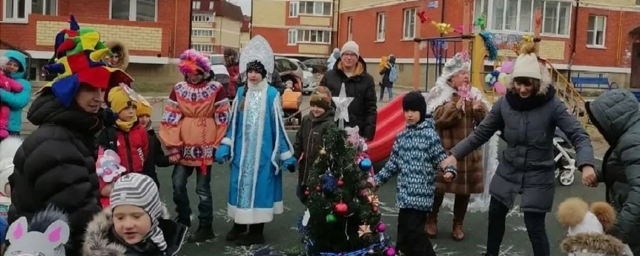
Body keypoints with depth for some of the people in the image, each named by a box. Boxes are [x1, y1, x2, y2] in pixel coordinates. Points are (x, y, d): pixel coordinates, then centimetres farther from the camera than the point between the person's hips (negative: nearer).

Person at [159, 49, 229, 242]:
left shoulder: (216, 89, -5)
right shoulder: (178, 89, 4)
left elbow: (223, 119, -4)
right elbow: (171, 119, 3)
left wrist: (219, 146, -5)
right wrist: (173, 146, -2)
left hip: (205, 147, -3)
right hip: (184, 147, 4)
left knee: (203, 189, 4)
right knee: (178, 184, 6)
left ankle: (205, 227, 18)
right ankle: (183, 220, 28)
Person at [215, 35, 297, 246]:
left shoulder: (272, 95, -7)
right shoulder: (241, 93, 5)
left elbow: (278, 126, -5)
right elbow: (233, 122, 10)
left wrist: (286, 155, -3)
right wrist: (224, 148, 5)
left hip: (263, 150, -4)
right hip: (242, 149, 4)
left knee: (259, 185, 3)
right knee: (240, 184, 13)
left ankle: (256, 231, 15)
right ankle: (239, 224, 31)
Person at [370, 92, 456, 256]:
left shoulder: (429, 134, -7)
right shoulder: (402, 136, 11)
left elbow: (441, 158, -10)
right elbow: (393, 163, 17)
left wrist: (449, 171, -30)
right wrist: (377, 179, 16)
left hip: (420, 193, -7)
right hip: (405, 193, 7)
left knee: (414, 230, -9)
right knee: (404, 232, 12)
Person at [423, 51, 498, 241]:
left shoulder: (474, 94, 9)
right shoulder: (440, 94, -3)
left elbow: (485, 120, 5)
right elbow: (437, 118, -17)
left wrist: (479, 110, -14)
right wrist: (456, 106, -25)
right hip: (443, 150, -4)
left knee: (465, 188, 9)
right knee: (438, 186, 4)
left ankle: (458, 224, 25)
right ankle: (431, 220, 23)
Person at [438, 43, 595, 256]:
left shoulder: (552, 105, -18)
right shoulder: (505, 102, -9)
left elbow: (578, 135, -19)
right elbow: (481, 133, -1)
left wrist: (586, 164, -36)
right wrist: (455, 154, -5)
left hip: (538, 175, -4)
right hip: (508, 170, 4)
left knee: (535, 227, -4)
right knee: (495, 215, 17)